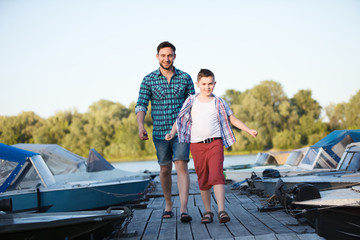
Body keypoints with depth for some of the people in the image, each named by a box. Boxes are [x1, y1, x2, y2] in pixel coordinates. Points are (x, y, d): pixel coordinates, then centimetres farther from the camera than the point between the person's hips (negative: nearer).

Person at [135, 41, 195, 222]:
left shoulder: (185, 78, 3)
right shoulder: (148, 80, 2)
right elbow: (141, 105, -2)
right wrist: (140, 126, -18)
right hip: (160, 132, 1)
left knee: (181, 166, -14)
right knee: (165, 169, 10)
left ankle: (184, 209, -19)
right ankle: (168, 204, 29)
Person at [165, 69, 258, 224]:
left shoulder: (219, 103, 7)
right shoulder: (191, 101, 8)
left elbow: (233, 120, 13)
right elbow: (180, 119, 10)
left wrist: (249, 131, 5)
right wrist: (172, 133, -5)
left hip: (215, 143, -1)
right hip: (197, 145, 1)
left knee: (216, 176, -15)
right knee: (203, 180, 5)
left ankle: (221, 210, -18)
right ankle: (207, 211, 15)